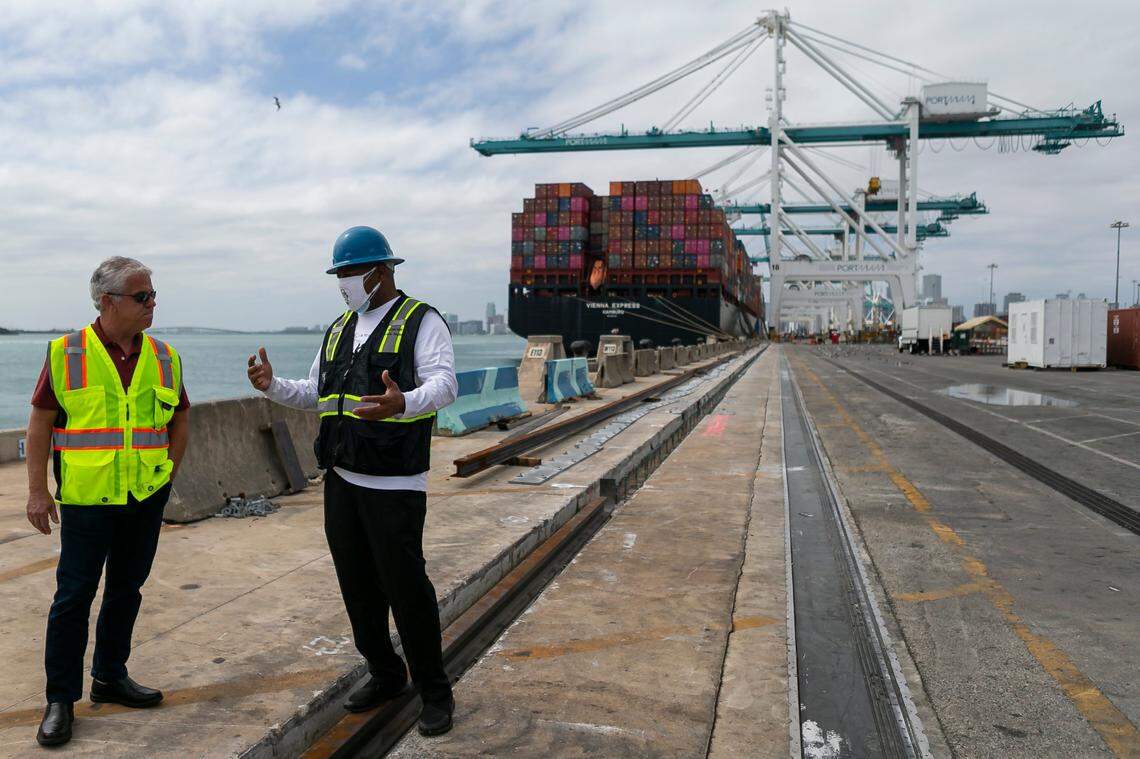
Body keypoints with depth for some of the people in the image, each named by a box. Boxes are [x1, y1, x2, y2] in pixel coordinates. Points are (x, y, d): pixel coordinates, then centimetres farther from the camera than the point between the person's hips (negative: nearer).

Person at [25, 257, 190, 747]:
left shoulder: (164, 357, 4)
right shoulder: (66, 353, -6)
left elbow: (180, 420, 14)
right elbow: (40, 423, -4)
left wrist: (168, 473, 5)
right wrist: (37, 491, -7)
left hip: (147, 498, 4)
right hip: (87, 498, -4)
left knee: (126, 589, 14)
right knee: (74, 595, 1)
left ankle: (110, 678, 29)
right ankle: (61, 699, 13)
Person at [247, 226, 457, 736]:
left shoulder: (421, 321, -8)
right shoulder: (340, 330, 14)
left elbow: (444, 385, -23)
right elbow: (314, 395, 19)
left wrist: (402, 404, -44)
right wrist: (272, 386, -1)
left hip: (395, 484, -7)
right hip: (342, 479, 7)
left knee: (406, 587, -3)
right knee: (358, 586, 14)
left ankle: (435, 692, 14)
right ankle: (385, 675, 31)